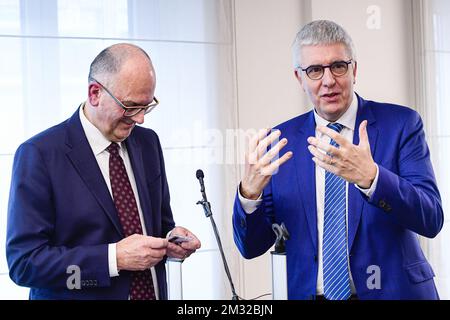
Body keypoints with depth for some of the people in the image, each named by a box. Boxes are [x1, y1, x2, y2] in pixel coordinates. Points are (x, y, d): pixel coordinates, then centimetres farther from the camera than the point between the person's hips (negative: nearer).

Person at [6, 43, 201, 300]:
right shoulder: (40, 155, -16)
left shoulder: (148, 142, 0)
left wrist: (172, 239, -11)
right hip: (79, 294, -5)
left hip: (154, 291, 5)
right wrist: (115, 258, -26)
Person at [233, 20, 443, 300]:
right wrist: (250, 192, -22)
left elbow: (432, 220, -17)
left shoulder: (401, 124, -7)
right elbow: (252, 247, -3)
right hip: (308, 293, 2)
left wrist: (370, 177, -32)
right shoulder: (281, 140, -2)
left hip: (393, 290, -1)